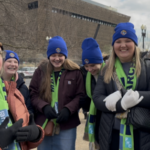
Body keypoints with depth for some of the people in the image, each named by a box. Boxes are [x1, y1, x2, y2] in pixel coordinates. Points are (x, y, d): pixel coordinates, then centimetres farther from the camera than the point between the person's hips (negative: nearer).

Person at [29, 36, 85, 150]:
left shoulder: (75, 72, -1)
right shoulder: (41, 71, 3)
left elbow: (80, 95, -2)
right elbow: (33, 94, 2)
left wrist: (68, 110, -17)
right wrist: (44, 107, -15)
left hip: (67, 126, -2)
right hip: (43, 124, 2)